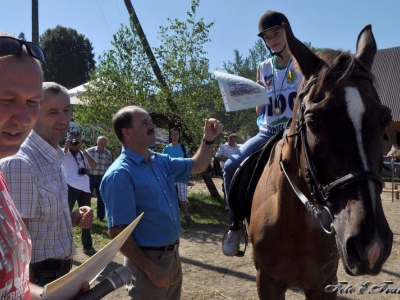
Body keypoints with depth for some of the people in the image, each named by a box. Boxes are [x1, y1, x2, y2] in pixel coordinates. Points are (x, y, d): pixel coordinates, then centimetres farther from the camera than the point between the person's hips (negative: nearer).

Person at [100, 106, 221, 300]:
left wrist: (208, 139, 2)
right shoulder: (120, 174, -20)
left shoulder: (161, 161, 4)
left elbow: (197, 166, 19)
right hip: (147, 261, -8)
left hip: (173, 256, 8)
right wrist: (150, 268, -22)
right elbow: (117, 232, -22)